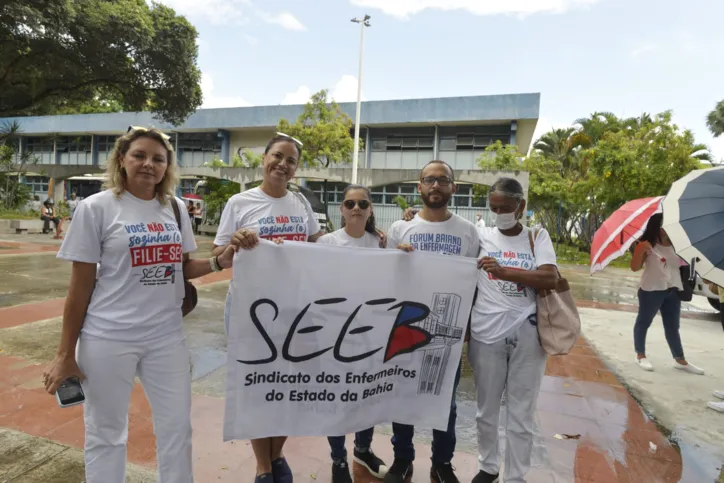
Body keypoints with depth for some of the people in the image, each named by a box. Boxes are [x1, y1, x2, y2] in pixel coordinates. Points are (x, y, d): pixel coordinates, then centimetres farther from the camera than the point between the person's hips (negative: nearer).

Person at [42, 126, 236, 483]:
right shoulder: (96, 207, -7)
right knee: (106, 431, 15)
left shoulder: (175, 208, 4)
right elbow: (80, 286, -6)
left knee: (177, 426, 15)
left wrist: (218, 262, -8)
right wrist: (65, 353, -3)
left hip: (166, 335, 4)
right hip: (109, 338, -3)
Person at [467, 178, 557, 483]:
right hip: (487, 333, 1)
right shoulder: (481, 236, 3)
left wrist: (504, 271, -20)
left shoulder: (538, 237, 3)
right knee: (487, 409, 16)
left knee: (521, 414, 11)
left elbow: (550, 278, -10)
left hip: (527, 334, 0)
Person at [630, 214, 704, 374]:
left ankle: (680, 360, 21)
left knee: (673, 326, 13)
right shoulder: (646, 245, -9)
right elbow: (635, 267, -14)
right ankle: (640, 356, 15)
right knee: (644, 322, 5)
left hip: (673, 290, 6)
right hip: (651, 290, -6)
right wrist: (640, 251, -29)